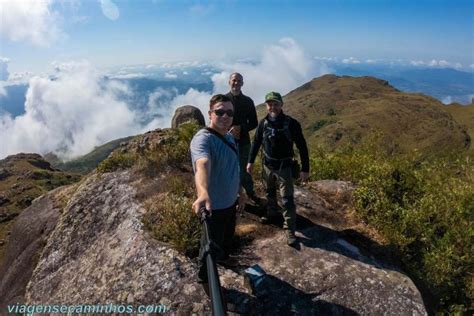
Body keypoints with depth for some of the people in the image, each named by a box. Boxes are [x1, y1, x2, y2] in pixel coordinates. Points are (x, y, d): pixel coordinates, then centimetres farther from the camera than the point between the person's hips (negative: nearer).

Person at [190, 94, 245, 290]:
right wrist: (203, 193, -67)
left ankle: (223, 258, 62)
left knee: (228, 237, 31)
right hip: (214, 207, -8)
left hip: (231, 202, 9)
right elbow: (202, 165, -50)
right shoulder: (203, 139, -28)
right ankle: (205, 279, 40)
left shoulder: (229, 137, 2)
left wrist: (240, 192, 20)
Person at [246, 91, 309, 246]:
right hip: (267, 165, 4)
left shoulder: (291, 123, -15)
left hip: (284, 167, -4)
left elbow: (302, 146, -11)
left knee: (287, 200, -4)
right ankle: (271, 214, 48)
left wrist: (305, 168, -11)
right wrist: (250, 161, 10)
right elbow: (256, 142, 9)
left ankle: (290, 231, 6)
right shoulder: (263, 123, -4)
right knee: (270, 193, 23)